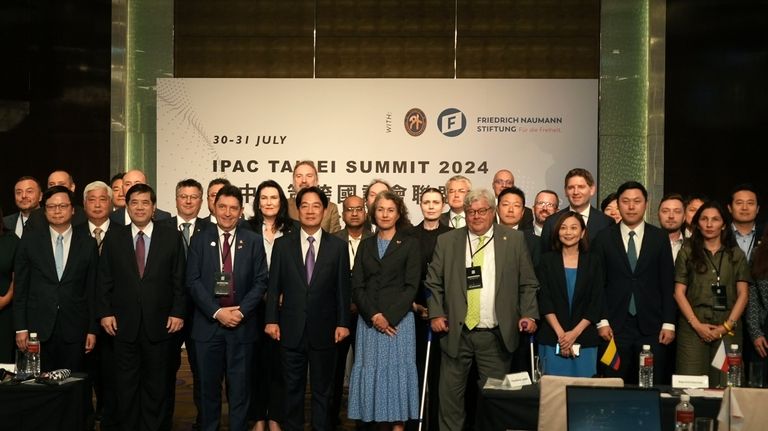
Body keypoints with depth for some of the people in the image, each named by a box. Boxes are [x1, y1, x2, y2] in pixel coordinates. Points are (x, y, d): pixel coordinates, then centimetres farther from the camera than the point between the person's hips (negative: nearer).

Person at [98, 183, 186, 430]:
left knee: (157, 383, 8)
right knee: (126, 383, 9)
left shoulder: (171, 236, 1)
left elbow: (179, 279, 1)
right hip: (124, 323, 1)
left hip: (159, 323, -1)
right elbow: (104, 279, 5)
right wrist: (105, 312, -2)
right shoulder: (114, 237, 5)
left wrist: (178, 312, -4)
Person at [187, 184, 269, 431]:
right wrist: (217, 312, -12)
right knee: (208, 385, 8)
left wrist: (241, 311, -11)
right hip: (208, 323, 0)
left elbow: (260, 282, 1)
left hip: (242, 323, 0)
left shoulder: (254, 241, 5)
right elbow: (193, 281, -2)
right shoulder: (199, 240, 5)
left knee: (240, 386, 4)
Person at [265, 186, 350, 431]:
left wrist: (343, 323, -3)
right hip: (292, 328, 1)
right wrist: (271, 319, -3)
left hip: (324, 329, 0)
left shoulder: (338, 246, 3)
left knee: (322, 390, 9)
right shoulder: (282, 244, 4)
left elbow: (342, 288, 1)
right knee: (293, 389, 10)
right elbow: (274, 286, 3)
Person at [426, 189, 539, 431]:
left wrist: (529, 315, -5)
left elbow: (528, 283, 5)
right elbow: (434, 283, 8)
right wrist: (436, 314, -3)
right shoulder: (447, 241, 7)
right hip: (457, 332, 1)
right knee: (450, 394, 5)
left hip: (497, 336, 0)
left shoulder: (514, 239, 5)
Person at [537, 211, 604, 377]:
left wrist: (575, 333, -8)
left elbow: (596, 303, 2)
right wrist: (560, 333, -11)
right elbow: (544, 301, 0)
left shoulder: (593, 262, 7)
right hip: (552, 338, 0)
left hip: (584, 340, 1)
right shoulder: (547, 260, 6)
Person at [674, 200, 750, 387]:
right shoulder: (687, 252, 9)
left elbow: (743, 294, 7)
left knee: (725, 384, -5)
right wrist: (696, 324, -6)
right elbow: (679, 292, 4)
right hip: (693, 326, -1)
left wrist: (727, 325, -5)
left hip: (727, 327, 1)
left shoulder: (736, 255, 12)